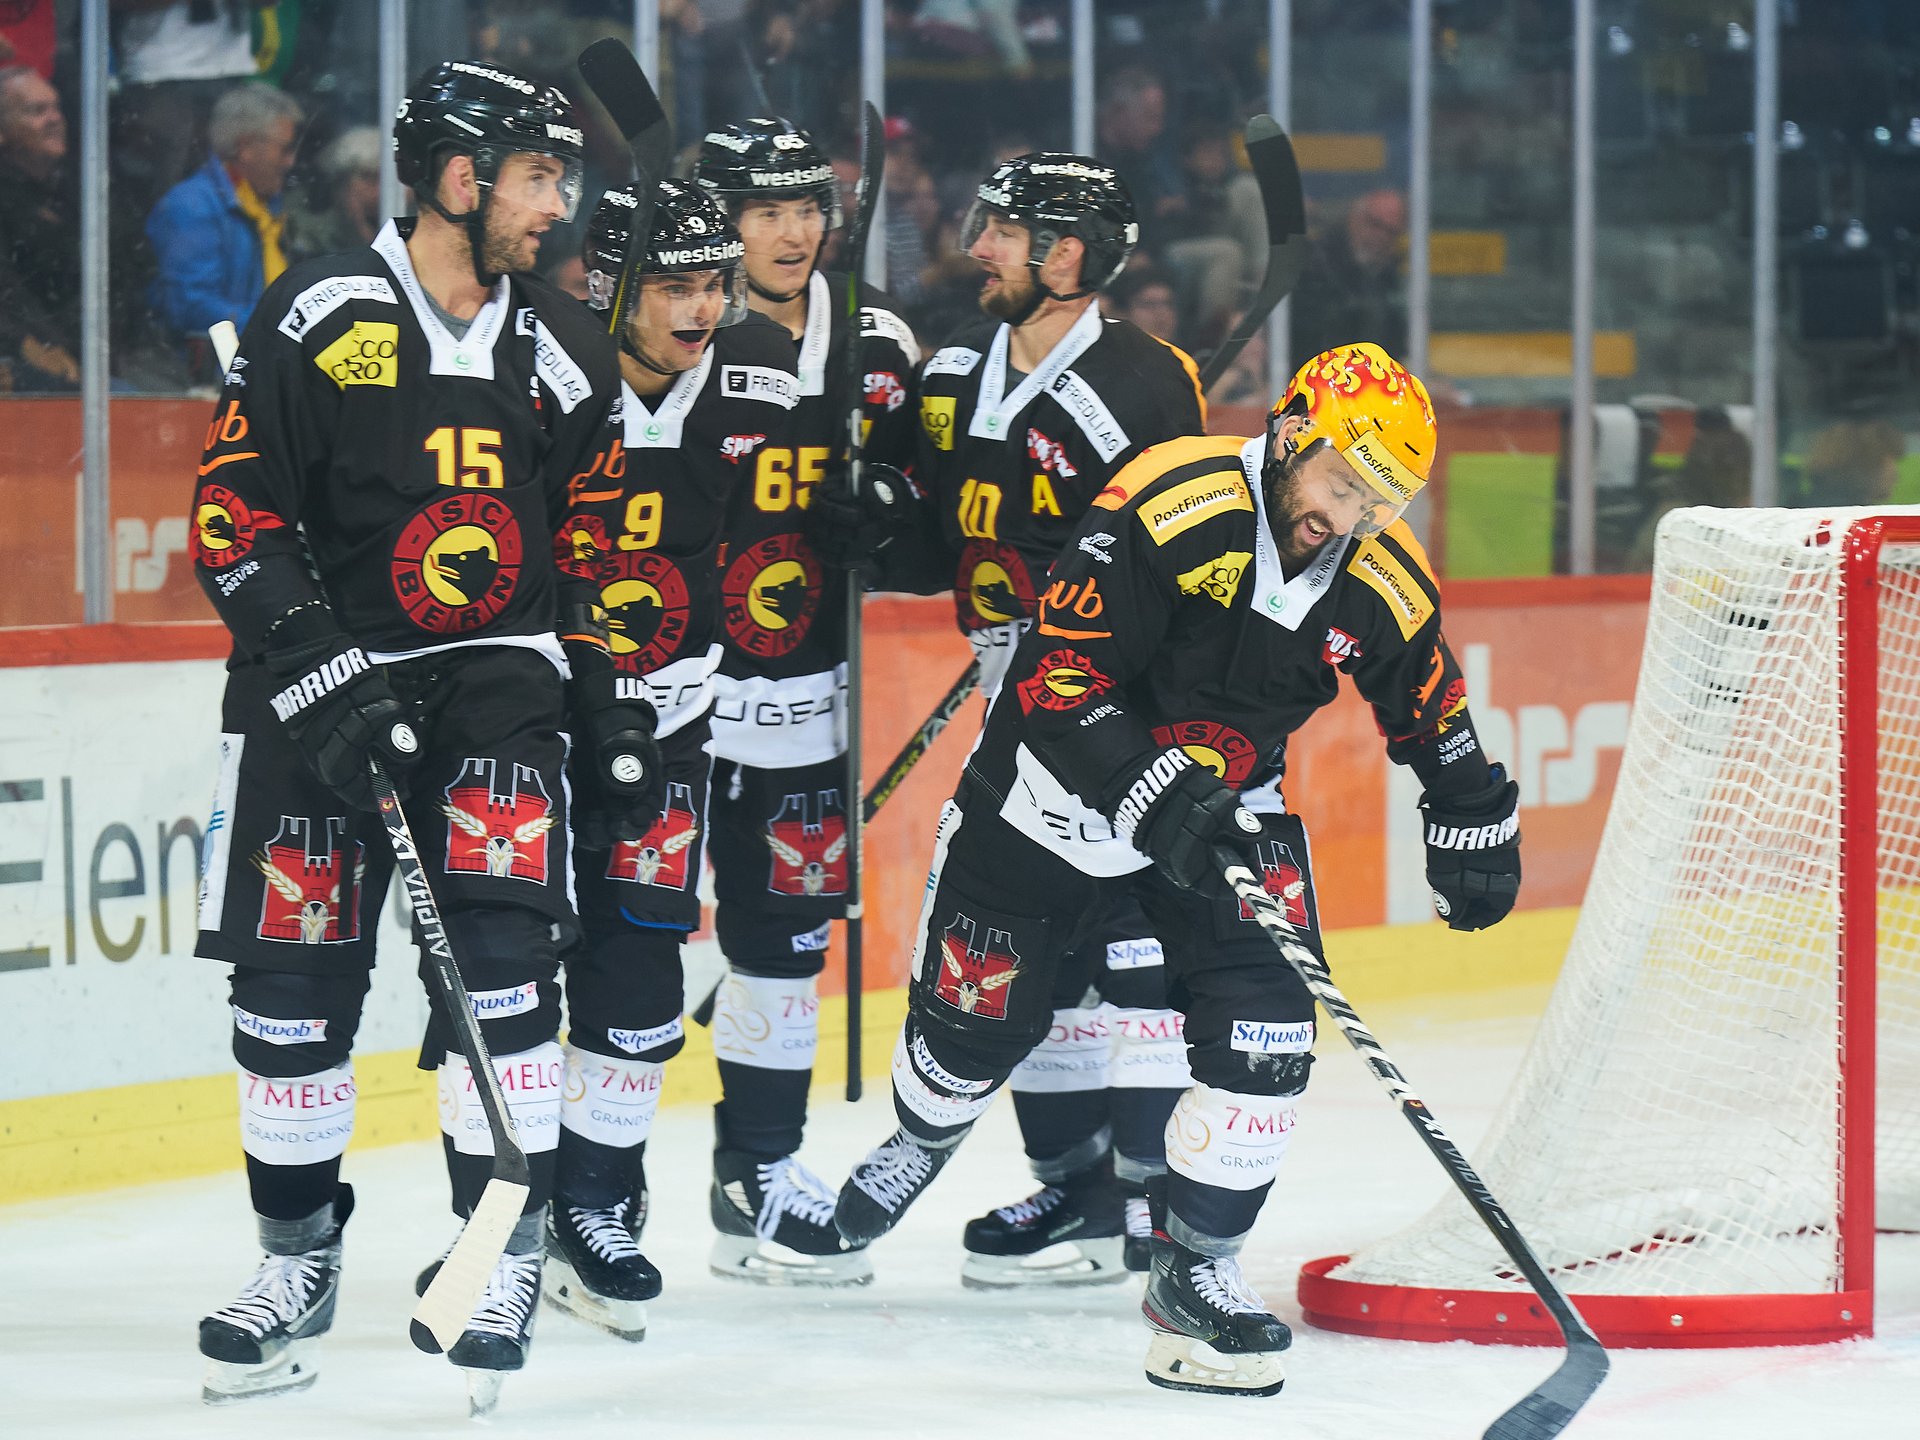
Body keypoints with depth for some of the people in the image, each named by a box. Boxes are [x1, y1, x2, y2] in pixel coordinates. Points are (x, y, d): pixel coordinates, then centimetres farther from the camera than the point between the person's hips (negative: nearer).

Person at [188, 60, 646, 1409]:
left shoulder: (561, 353, 7)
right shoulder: (321, 316, -7)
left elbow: (597, 551, 15)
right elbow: (233, 513, -8)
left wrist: (617, 713, 11)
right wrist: (319, 667, -16)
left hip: (497, 673, 2)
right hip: (319, 674, -2)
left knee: (500, 945, -15)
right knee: (293, 977, -1)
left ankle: (507, 1245, -6)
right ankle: (299, 1258, 15)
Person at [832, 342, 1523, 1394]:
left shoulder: (1383, 585, -11)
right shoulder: (1172, 506, -29)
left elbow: (1430, 713, 10)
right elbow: (1058, 673, -31)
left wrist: (1474, 826, 16)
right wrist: (1155, 798, -38)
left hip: (1229, 799, 4)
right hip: (1063, 773, -4)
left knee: (1265, 1026, -12)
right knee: (979, 1008, 7)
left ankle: (1194, 1269, 1)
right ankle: (923, 1138, 43)